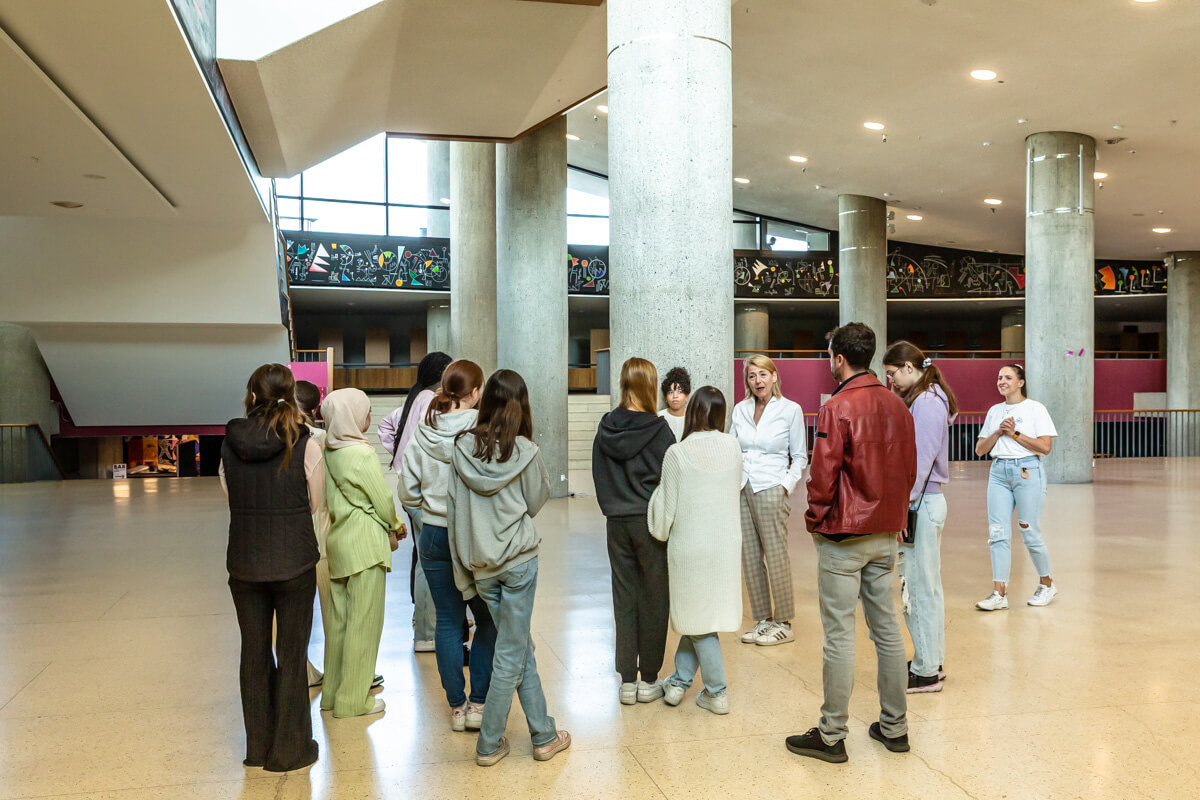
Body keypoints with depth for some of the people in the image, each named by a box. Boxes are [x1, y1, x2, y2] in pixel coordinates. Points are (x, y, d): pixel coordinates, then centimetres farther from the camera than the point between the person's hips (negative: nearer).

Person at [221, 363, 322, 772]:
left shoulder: (231, 443, -4)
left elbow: (230, 497, 5)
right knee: (291, 654, 9)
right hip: (294, 561, -3)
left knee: (254, 653, 15)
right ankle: (289, 749, 17)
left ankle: (257, 747, 28)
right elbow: (315, 503, -2)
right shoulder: (304, 444, -12)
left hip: (244, 561, 3)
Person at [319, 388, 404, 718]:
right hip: (365, 543, -8)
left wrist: (388, 525, 11)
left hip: (337, 539, 8)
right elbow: (382, 498, -12)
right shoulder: (361, 453, -17)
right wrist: (394, 527, 9)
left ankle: (333, 692, 26)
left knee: (339, 617, 15)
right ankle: (354, 699, 10)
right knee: (364, 621, 2)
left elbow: (327, 497, 10)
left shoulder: (328, 452, 4)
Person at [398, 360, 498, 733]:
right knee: (489, 619, 12)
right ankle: (478, 704, 11)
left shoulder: (422, 435, -1)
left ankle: (457, 706, 19)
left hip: (433, 536, 4)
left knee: (448, 621, 12)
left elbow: (407, 492, 5)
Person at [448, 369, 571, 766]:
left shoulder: (462, 448, -2)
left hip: (481, 564, 4)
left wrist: (464, 567, 8)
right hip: (518, 559, -4)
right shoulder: (525, 451, -11)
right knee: (510, 655, 7)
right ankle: (488, 744, 16)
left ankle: (544, 735, 22)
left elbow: (454, 510, 1)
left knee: (521, 647, 15)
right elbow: (536, 502, 1)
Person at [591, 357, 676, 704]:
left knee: (624, 600, 10)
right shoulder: (658, 429, -12)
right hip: (651, 522, -4)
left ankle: (627, 681, 15)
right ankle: (649, 681, 14)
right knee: (654, 600, 7)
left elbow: (599, 476, 9)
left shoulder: (605, 428, 2)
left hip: (617, 522, 4)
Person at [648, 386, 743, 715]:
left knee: (696, 617, 10)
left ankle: (717, 693, 16)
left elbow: (667, 507, -8)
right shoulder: (733, 447, -4)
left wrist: (662, 533, 13)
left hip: (689, 546, -4)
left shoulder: (677, 453, -15)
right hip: (727, 543, 4)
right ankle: (680, 679, 24)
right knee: (697, 613, 18)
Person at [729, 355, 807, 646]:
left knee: (776, 557, -2)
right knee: (750, 558, 7)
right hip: (741, 490, 5)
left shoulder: (791, 410, -2)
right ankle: (762, 619, 18)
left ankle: (783, 624, 8)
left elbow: (800, 456, 3)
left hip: (770, 490, -5)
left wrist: (786, 485, -9)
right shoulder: (740, 409, 9)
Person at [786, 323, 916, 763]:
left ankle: (831, 736, 7)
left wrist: (815, 520, 1)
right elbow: (909, 469, 11)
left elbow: (822, 477, -14)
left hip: (843, 537, -7)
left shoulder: (838, 408, -15)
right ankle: (894, 727, 22)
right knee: (887, 629, 13)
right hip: (885, 535, 7)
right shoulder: (897, 405, 6)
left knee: (839, 636, -1)